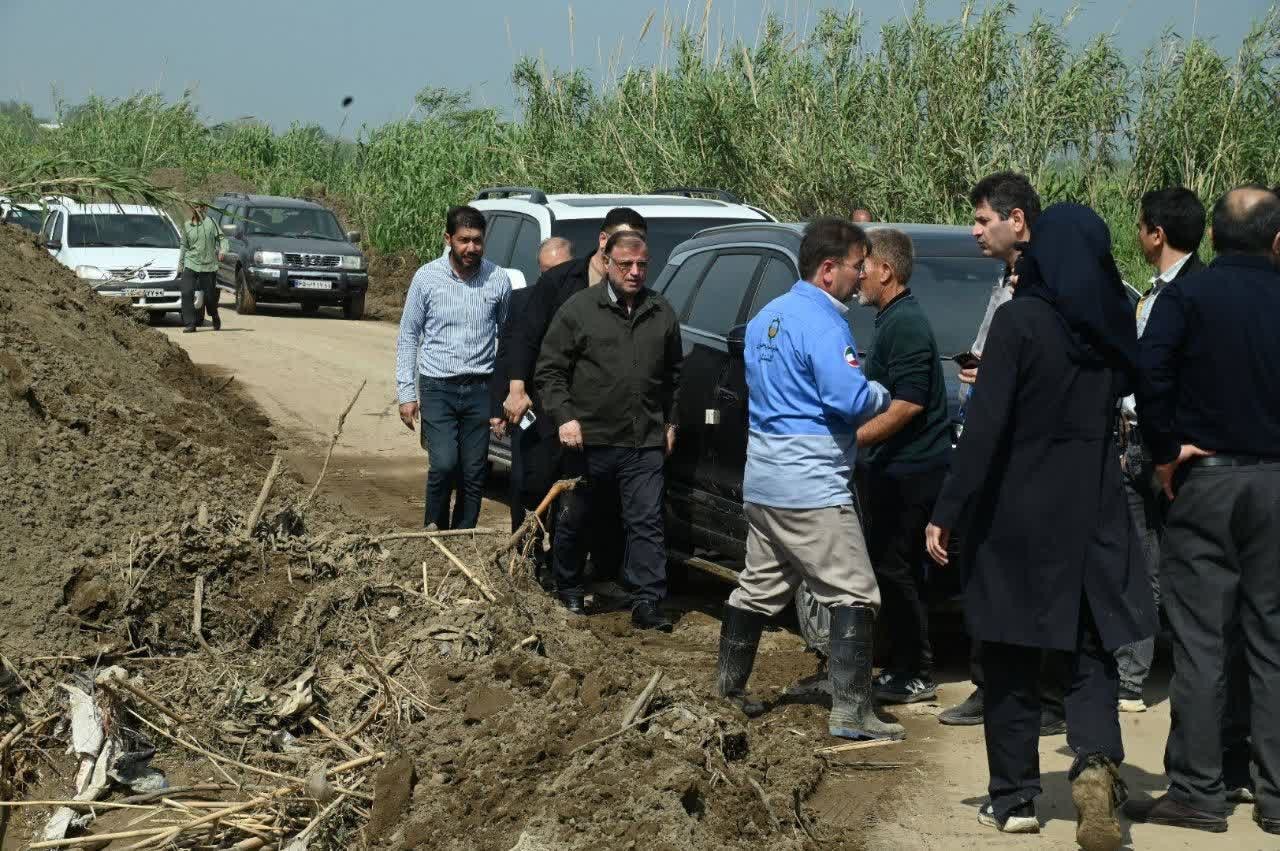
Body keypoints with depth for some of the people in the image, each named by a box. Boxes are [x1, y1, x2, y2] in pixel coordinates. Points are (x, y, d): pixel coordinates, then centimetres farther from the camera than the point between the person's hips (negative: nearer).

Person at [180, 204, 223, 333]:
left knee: (210, 295, 6)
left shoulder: (210, 222, 0)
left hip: (209, 264, -2)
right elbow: (184, 246, 17)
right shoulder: (186, 225, 9)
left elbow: (220, 237, -4)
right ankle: (190, 324, -11)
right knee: (187, 293, -14)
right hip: (191, 264, 2)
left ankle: (215, 318, 35)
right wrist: (181, 264, 17)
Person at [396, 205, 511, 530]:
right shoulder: (427, 277, -3)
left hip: (480, 389, 2)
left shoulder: (498, 280, 0)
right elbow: (408, 337, 4)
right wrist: (406, 393, -1)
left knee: (474, 475, 3)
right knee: (444, 464, -16)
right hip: (437, 387, -2)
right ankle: (435, 530, 6)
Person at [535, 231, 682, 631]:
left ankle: (647, 602, -3)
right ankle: (569, 591, 29)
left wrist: (670, 422, 16)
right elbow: (549, 371, -1)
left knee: (647, 523, -4)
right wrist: (564, 417, -11)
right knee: (574, 521, 11)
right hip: (589, 438, -2)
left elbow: (674, 375, 22)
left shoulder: (662, 314, 10)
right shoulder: (578, 309, -2)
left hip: (645, 443, 2)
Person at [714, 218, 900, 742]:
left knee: (759, 587, 20)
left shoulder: (766, 318, 15)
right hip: (810, 487, -9)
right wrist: (884, 396, -1)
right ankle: (851, 713, -11)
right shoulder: (822, 323, -15)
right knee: (854, 595, -7)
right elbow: (850, 399, -23)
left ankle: (727, 689, 28)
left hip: (761, 481, 9)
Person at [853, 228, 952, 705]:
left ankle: (914, 677, -1)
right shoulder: (895, 320, 16)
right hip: (899, 468, 10)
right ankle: (906, 668, 20)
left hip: (910, 469, -10)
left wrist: (852, 439, -22)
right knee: (897, 569, 13)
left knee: (893, 568, -6)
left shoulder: (905, 323, -16)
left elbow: (908, 404, -23)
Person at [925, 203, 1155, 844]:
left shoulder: (1019, 321, -13)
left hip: (1018, 511, -4)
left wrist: (946, 512, -13)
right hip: (1094, 513, 4)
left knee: (1011, 660, 8)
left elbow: (985, 425, -17)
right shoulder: (1113, 322, 2)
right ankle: (1096, 760, -14)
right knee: (1092, 651, 10)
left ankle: (1013, 798, 13)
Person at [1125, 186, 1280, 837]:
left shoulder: (1187, 295, -5)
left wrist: (1165, 451, -6)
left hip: (1205, 478, -2)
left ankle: (1198, 793, 3)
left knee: (1200, 641, 1)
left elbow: (1150, 374, -17)